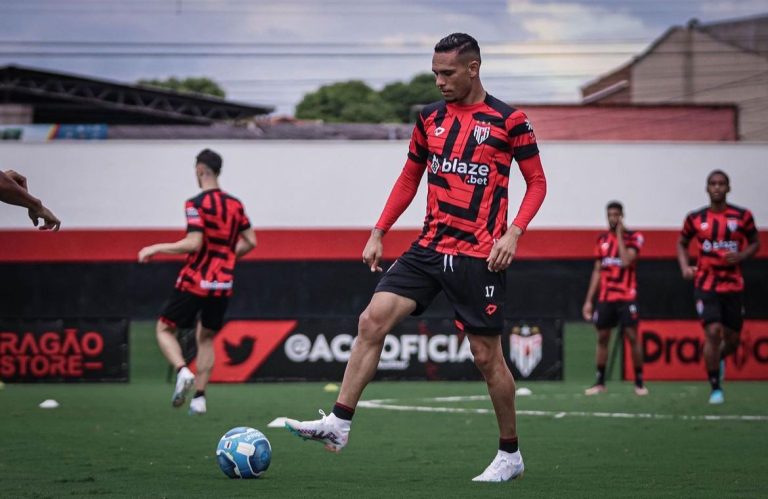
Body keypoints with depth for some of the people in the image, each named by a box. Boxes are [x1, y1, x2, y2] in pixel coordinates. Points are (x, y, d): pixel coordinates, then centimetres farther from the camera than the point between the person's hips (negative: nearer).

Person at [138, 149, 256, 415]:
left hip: (195, 281, -5)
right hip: (223, 284, 5)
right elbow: (250, 242, 10)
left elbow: (194, 244, -21)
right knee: (206, 338, 18)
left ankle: (183, 371, -16)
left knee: (165, 328, 9)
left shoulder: (196, 204, -13)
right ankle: (199, 397, 10)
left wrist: (156, 248, -12)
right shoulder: (235, 204, 6)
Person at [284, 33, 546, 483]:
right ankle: (339, 424, -8)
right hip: (430, 248, 5)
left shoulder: (509, 121, -5)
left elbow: (537, 182, -1)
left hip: (478, 255, -5)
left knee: (486, 355, 0)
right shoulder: (430, 119, 10)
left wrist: (513, 233, -15)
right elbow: (409, 179, 19)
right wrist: (379, 233, 12)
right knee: (372, 321, -10)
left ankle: (510, 454, 16)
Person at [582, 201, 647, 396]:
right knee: (602, 338, 5)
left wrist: (619, 234, -11)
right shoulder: (602, 239, 12)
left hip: (626, 297, -4)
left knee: (632, 336, -7)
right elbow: (597, 271, 15)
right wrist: (589, 300, 11)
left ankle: (639, 382, 0)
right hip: (605, 298, 4)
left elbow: (625, 261, -18)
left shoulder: (633, 237, -2)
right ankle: (600, 382, 11)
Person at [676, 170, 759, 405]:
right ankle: (716, 389, -5)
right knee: (713, 332, -17)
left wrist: (740, 256, -12)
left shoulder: (743, 216, -2)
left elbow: (755, 243, 9)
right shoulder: (695, 218, 0)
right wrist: (685, 267, -3)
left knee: (732, 339, 7)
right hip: (706, 286, -1)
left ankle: (718, 359, 45)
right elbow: (682, 243, 15)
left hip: (733, 286, 1)